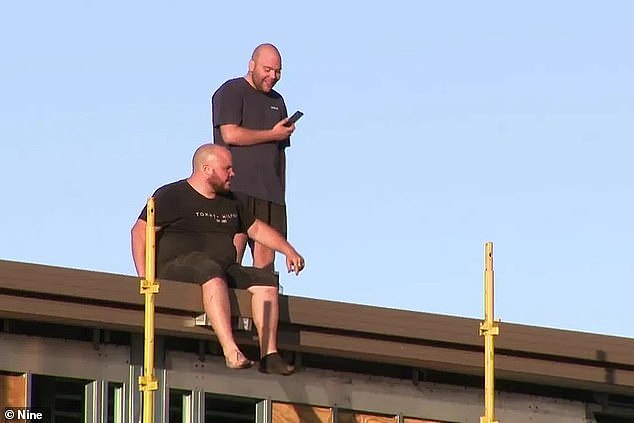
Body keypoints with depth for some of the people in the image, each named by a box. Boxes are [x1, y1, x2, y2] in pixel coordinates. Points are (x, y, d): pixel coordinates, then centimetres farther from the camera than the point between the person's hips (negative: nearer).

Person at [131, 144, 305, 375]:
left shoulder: (229, 202, 24)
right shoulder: (171, 196, 1)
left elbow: (256, 228, 34)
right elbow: (141, 232, -6)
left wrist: (288, 251, 20)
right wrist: (144, 277, -16)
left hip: (224, 271, 7)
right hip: (176, 267, -7)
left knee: (265, 279, -15)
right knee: (209, 269, -39)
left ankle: (269, 354, -24)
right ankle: (231, 352, -52)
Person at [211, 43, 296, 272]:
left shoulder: (277, 101, 24)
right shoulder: (231, 92, 2)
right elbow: (230, 134, -12)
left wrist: (280, 189, 13)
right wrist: (272, 135, -3)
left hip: (269, 191, 6)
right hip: (237, 187, -6)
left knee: (265, 258, -2)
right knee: (231, 255, -14)